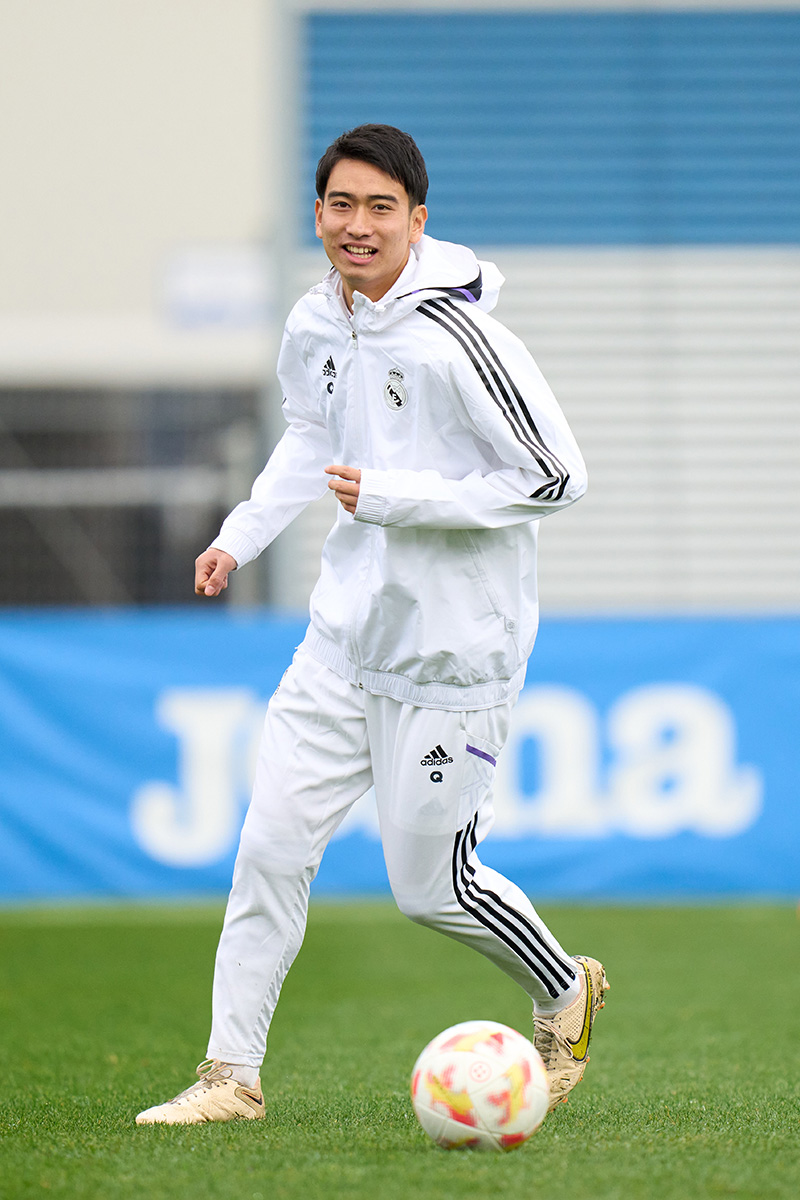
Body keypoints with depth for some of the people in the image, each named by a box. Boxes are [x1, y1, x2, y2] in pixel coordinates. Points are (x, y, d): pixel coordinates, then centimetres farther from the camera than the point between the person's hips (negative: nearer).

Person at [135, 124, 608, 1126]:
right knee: (271, 843, -1)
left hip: (453, 654, -6)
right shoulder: (314, 326, 2)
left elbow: (557, 476, -17)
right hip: (346, 636, 6)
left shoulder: (457, 338, -20)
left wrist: (397, 496, -20)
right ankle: (231, 1073, 7)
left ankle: (563, 994, 30)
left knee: (429, 885, 2)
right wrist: (243, 533, 12)